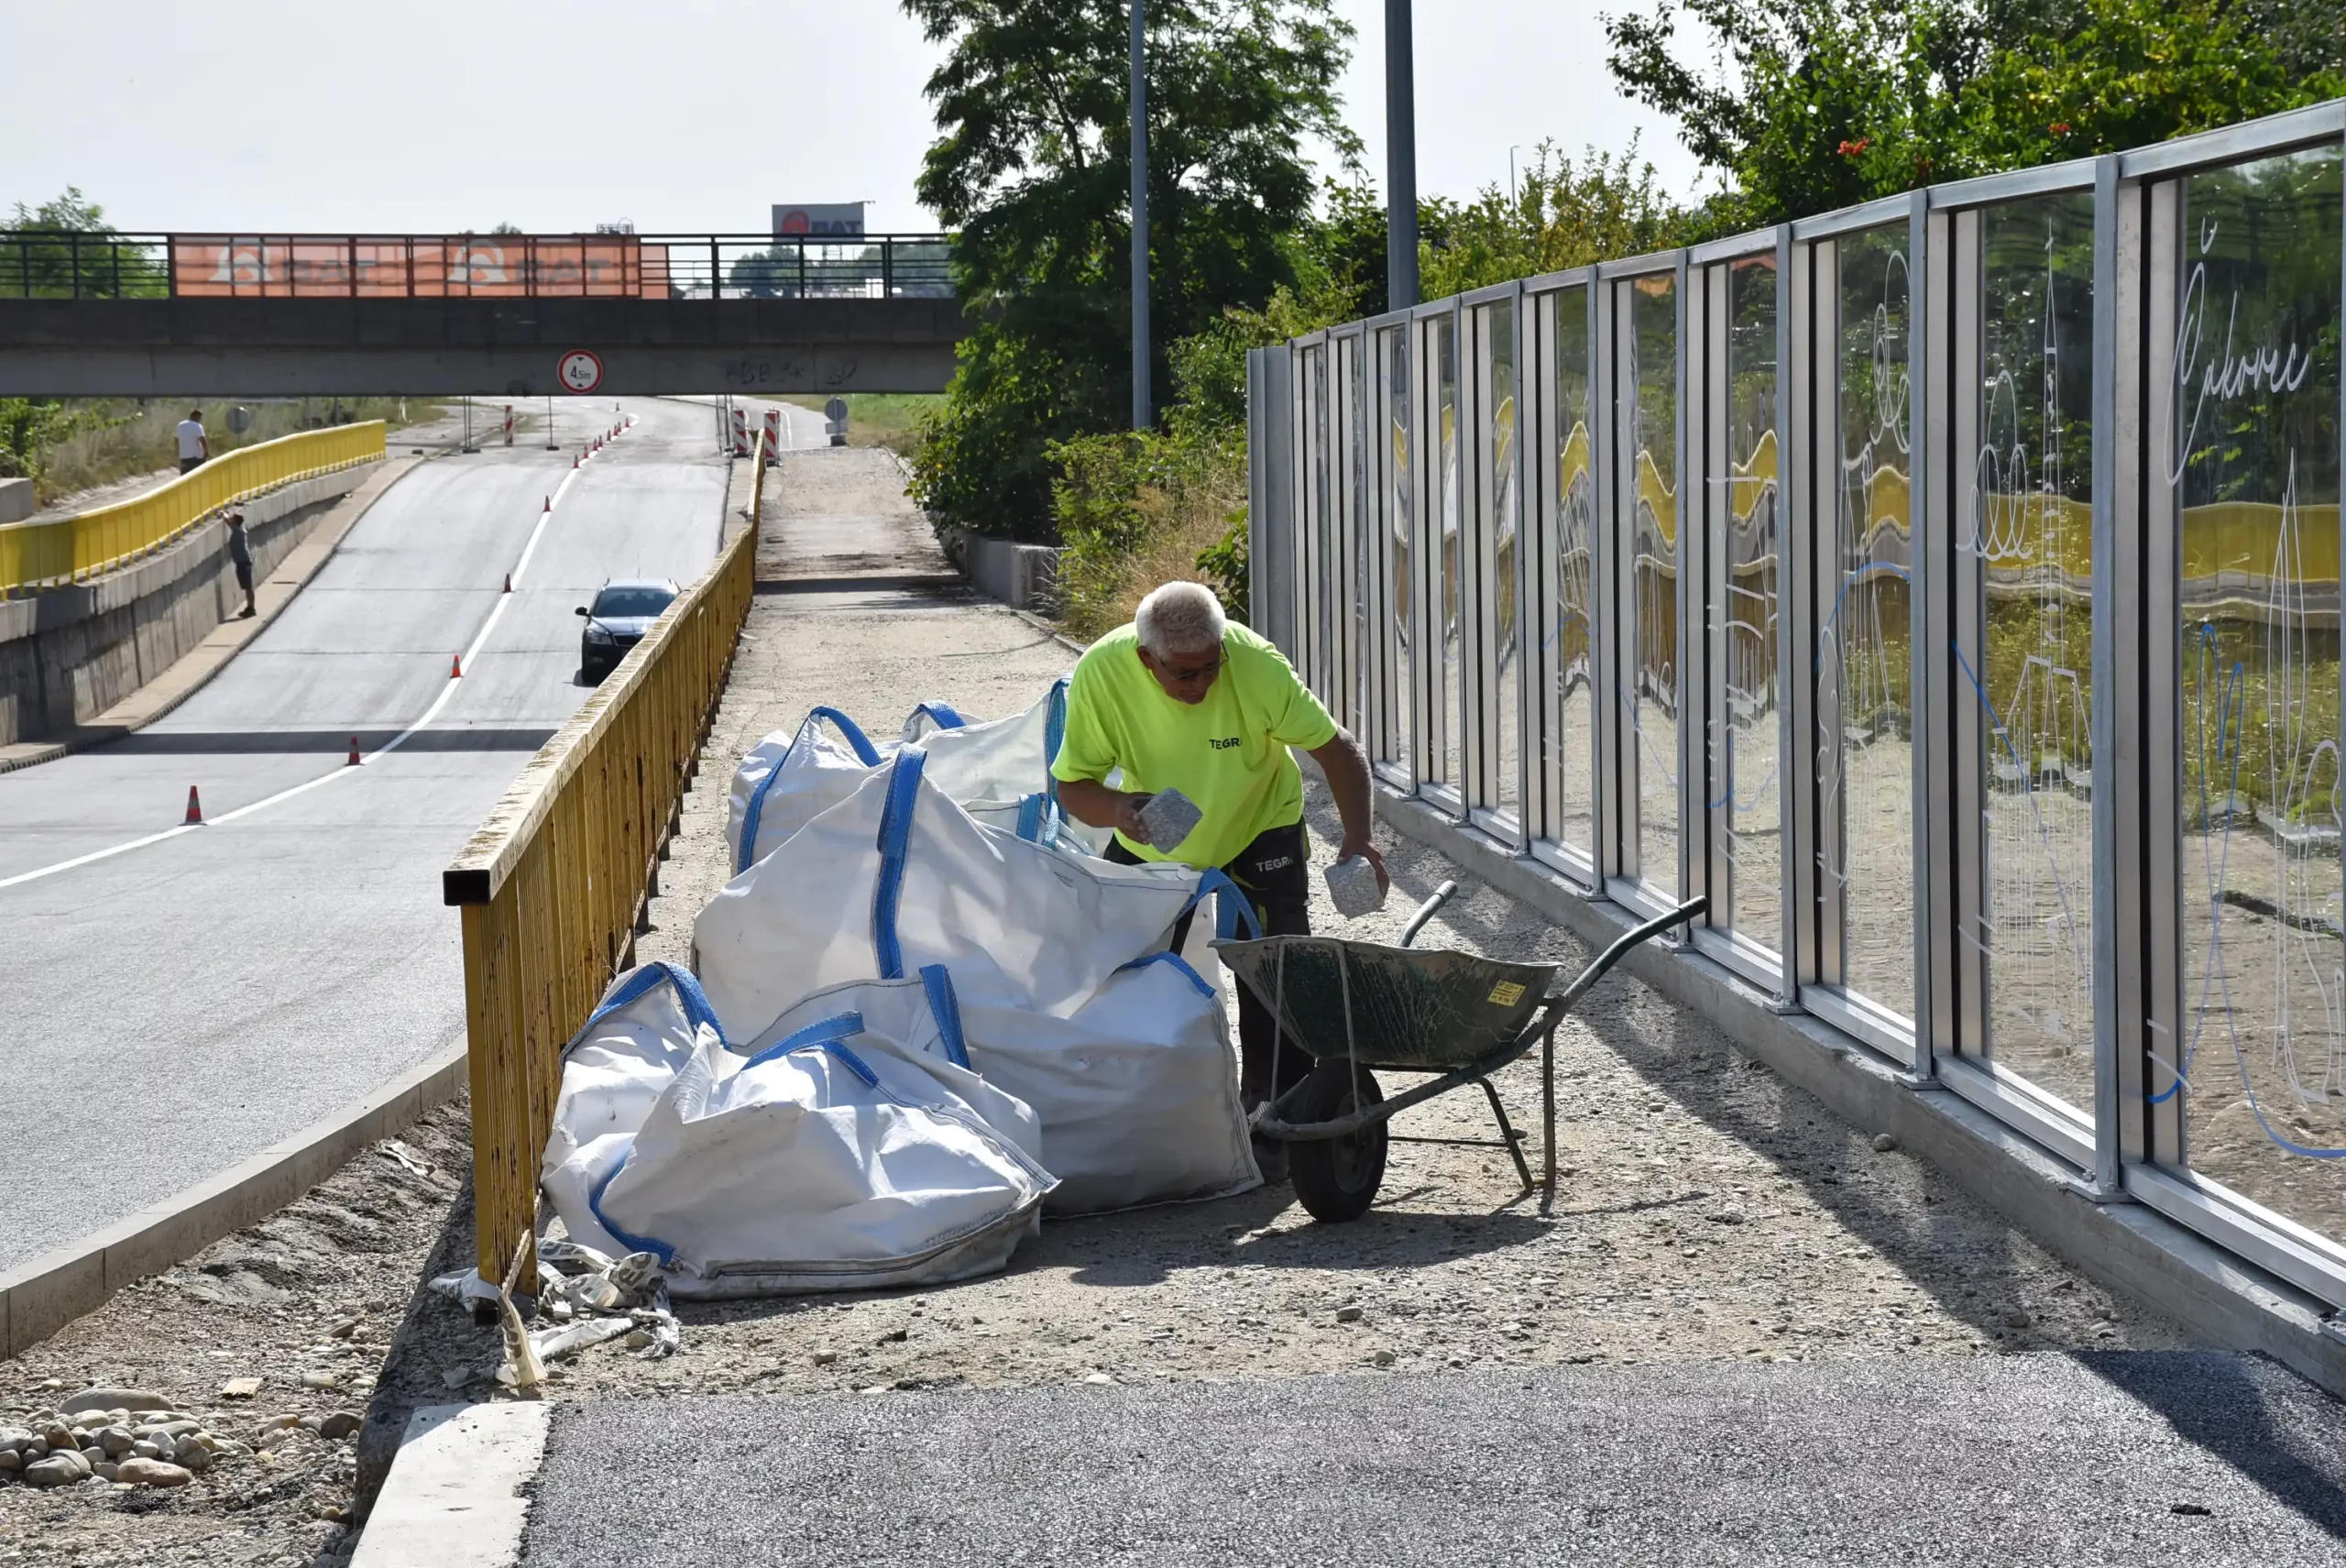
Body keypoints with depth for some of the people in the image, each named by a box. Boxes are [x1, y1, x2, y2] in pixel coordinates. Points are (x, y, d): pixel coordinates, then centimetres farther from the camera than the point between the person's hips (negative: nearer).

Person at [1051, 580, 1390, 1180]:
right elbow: (1073, 786, -22)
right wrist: (1116, 808, -44)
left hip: (1260, 830, -2)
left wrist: (1358, 835, -36)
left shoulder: (1258, 665, -33)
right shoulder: (1101, 674, -30)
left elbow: (1336, 749, -22)